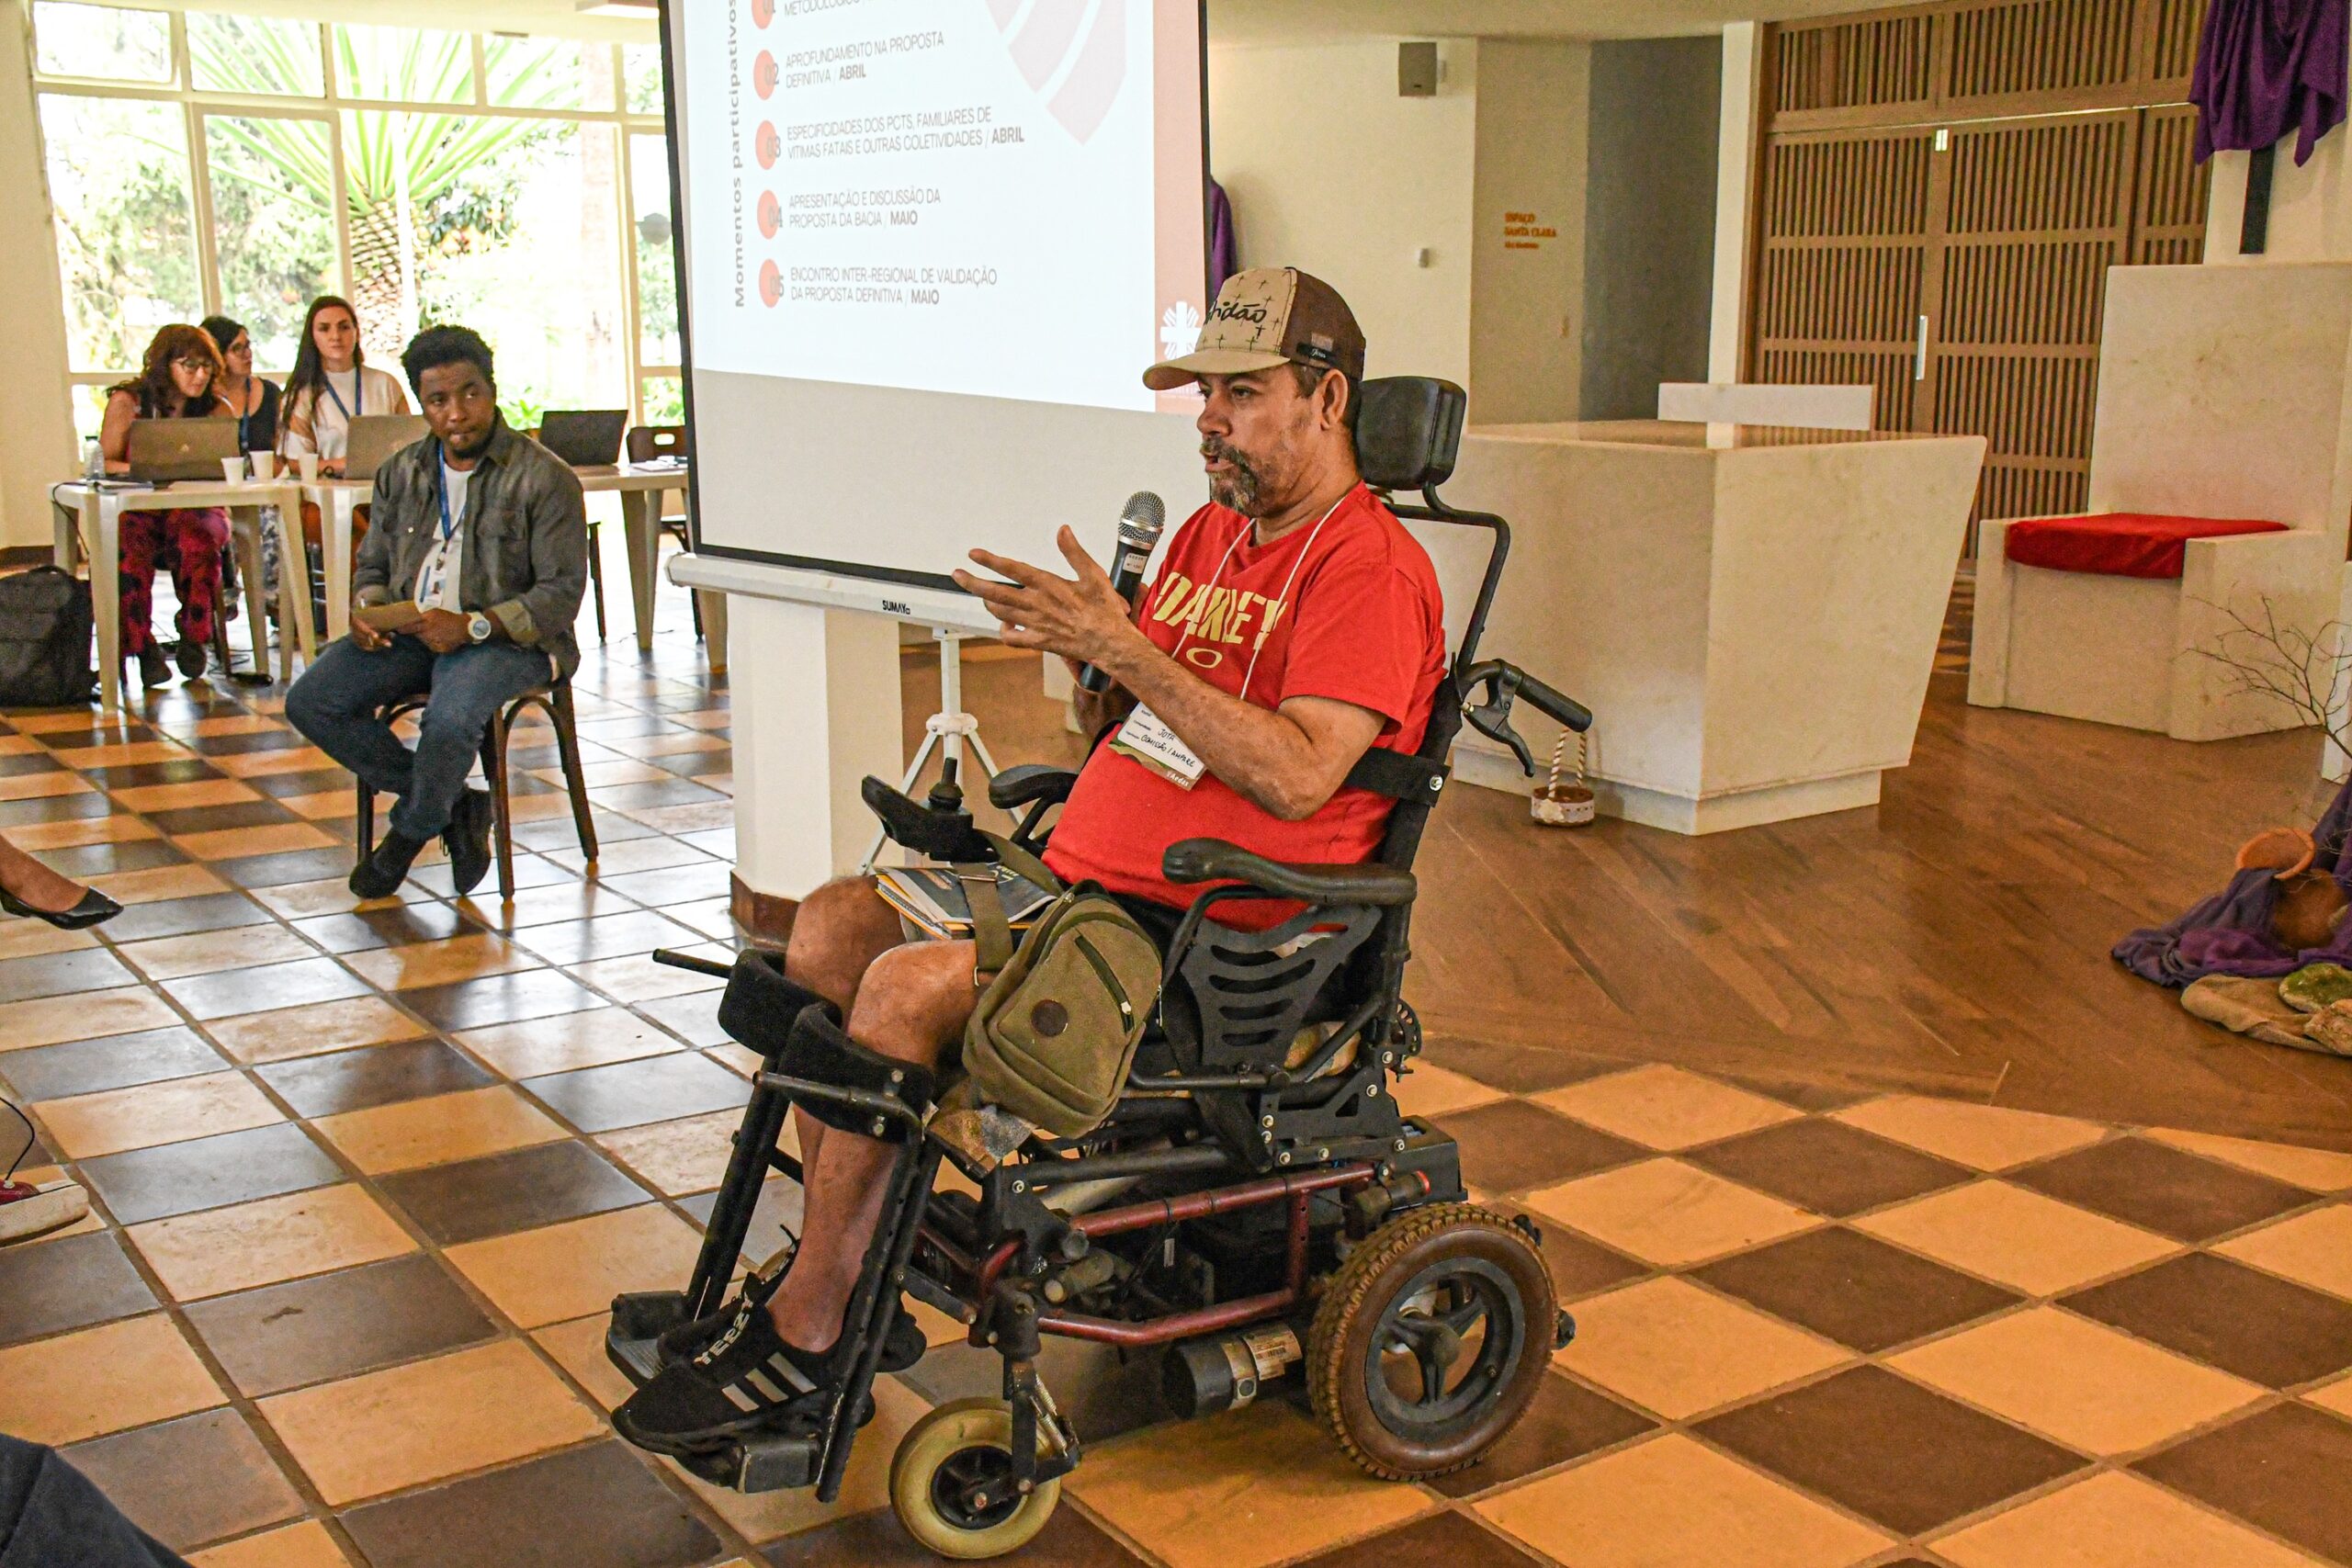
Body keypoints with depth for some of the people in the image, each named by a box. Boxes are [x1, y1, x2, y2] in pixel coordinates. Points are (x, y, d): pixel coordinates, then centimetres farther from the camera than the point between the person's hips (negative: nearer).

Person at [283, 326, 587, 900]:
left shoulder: (544, 477, -7)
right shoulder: (401, 473, 13)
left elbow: (561, 594, -12)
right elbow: (372, 565, 20)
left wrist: (473, 626, -24)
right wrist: (364, 608, -6)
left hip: (507, 637, -6)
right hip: (408, 632, 6)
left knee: (450, 720, -36)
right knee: (309, 702, -14)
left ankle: (412, 830, -3)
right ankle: (454, 805, -4)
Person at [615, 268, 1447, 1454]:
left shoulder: (1369, 568, -10)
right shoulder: (1213, 531, 19)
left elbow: (1298, 776, -24)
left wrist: (1123, 647, -24)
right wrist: (1081, 652, -2)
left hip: (1207, 935, -9)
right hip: (1083, 880, 9)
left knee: (908, 986, -25)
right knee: (833, 924, -4)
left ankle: (803, 1338, -11)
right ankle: (851, 1269, 2)